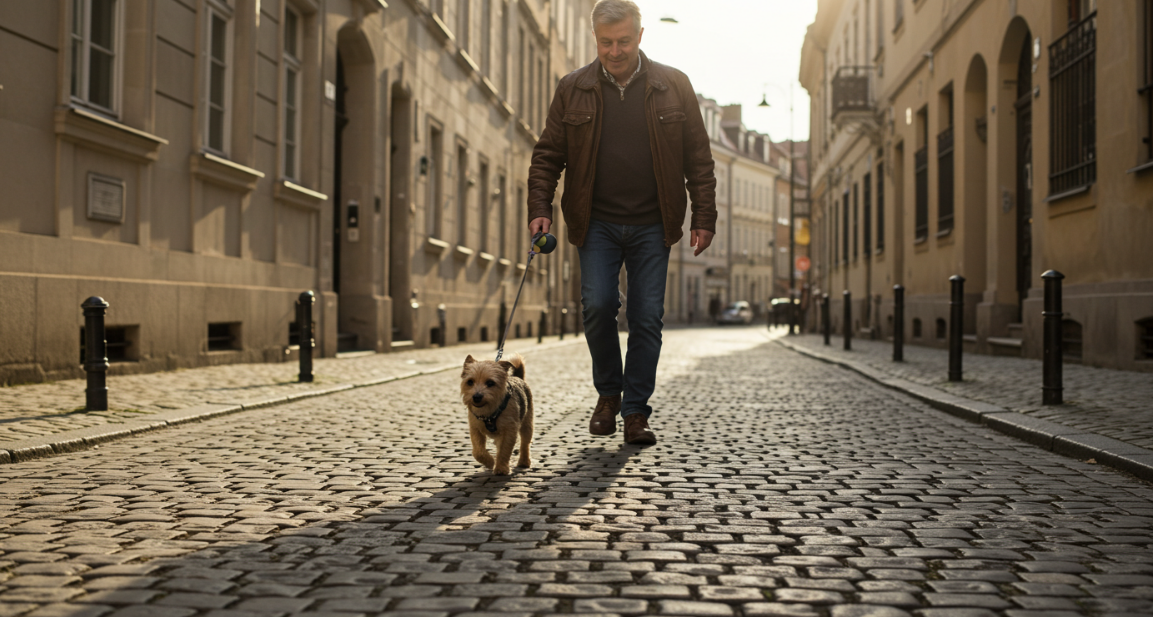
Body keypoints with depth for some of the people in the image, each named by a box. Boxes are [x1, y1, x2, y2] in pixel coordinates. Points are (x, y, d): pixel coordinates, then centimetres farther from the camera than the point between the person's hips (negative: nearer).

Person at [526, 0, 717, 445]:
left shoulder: (673, 87, 3)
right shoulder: (573, 90, 4)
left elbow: (698, 158, 5)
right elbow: (548, 155, 6)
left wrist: (704, 217, 0)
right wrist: (539, 209, -6)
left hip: (651, 225, 0)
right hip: (597, 224, 0)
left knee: (647, 317, -1)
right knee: (598, 305, -11)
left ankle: (636, 412, 11)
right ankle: (608, 392, 14)